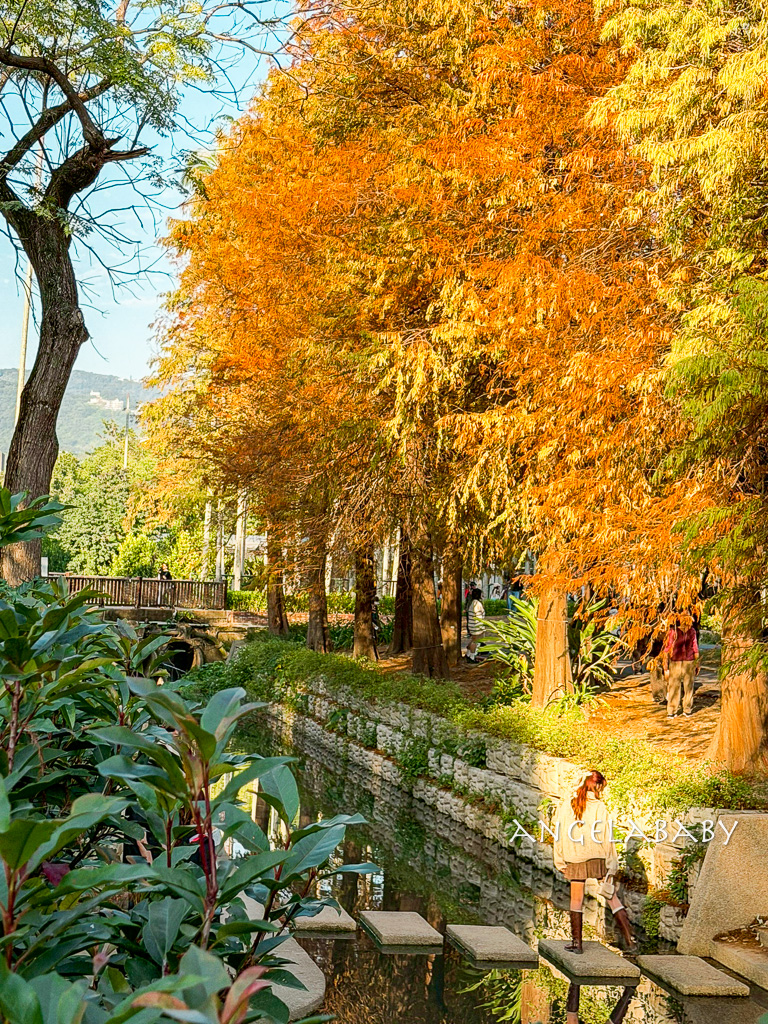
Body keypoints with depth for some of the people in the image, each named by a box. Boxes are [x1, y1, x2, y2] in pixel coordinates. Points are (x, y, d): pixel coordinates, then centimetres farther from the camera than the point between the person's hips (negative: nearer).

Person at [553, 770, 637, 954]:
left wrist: (561, 862, 8)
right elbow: (607, 837, -6)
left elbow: (559, 834, 1)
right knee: (612, 896, 7)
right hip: (597, 857, -1)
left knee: (576, 899, 9)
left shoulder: (566, 805, -2)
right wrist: (611, 865, 1)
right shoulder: (599, 807, -7)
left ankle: (577, 942, 11)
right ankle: (630, 939, 6)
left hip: (575, 859, 1)